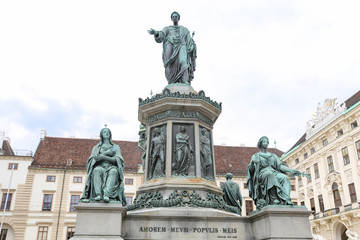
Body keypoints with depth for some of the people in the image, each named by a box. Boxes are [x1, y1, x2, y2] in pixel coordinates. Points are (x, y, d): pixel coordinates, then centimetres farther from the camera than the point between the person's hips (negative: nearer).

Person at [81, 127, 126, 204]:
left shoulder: (116, 147, 19)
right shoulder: (96, 147, 23)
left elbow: (117, 160, 1)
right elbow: (93, 159, 5)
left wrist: (103, 157, -13)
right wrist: (106, 152, -4)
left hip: (111, 167, 0)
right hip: (100, 167, 1)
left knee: (114, 171, -37)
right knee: (97, 170, -36)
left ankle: (107, 195, -54)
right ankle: (98, 195, -49)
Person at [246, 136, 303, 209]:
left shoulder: (273, 156, 30)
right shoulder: (256, 156, 19)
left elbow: (280, 166, 16)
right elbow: (251, 169, 5)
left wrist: (291, 170, -2)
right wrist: (252, 163, -18)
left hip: (275, 173, 4)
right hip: (262, 174, -4)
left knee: (285, 178, -29)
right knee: (269, 173, -39)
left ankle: (287, 200, -44)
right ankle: (274, 199, -47)